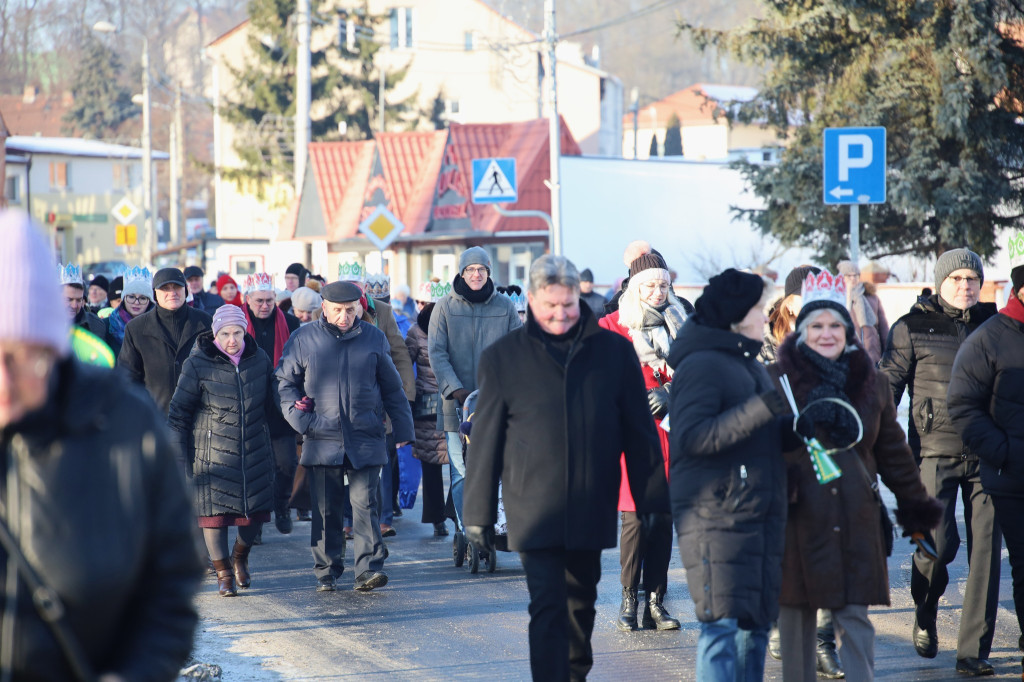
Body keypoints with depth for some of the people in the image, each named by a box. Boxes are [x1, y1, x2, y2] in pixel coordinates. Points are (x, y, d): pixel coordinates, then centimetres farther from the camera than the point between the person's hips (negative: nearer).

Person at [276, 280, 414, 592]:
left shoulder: (374, 338, 7)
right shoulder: (303, 340, 4)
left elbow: (392, 388, 14)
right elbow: (285, 382, 11)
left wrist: (403, 430, 12)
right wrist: (301, 419, -3)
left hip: (366, 440, 0)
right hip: (323, 441, 0)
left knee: (364, 503, -8)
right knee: (325, 510, 4)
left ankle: (368, 569, -10)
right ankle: (326, 572, 14)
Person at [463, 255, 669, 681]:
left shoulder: (614, 351, 2)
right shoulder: (503, 357, -1)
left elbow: (639, 432, 6)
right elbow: (486, 439, 2)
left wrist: (652, 501, 4)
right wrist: (478, 513, 1)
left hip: (592, 509, 2)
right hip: (534, 510, -2)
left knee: (581, 604, 16)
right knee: (547, 607, -10)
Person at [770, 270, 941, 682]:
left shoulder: (871, 384, 10)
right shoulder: (778, 380, -1)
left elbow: (893, 450, 17)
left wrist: (915, 504, 19)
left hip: (856, 522, 2)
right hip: (798, 520, -2)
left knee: (855, 618, -2)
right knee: (797, 618, 5)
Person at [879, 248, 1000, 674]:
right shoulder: (912, 328, 2)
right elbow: (886, 386, 4)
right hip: (936, 451, -3)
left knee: (986, 547, -2)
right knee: (938, 542, -12)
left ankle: (974, 649, 4)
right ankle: (925, 615, 20)